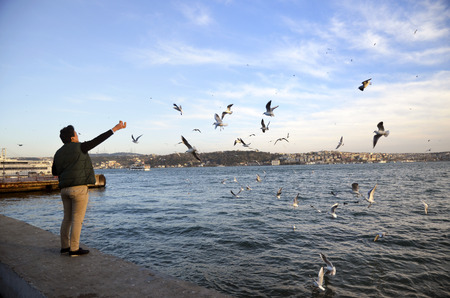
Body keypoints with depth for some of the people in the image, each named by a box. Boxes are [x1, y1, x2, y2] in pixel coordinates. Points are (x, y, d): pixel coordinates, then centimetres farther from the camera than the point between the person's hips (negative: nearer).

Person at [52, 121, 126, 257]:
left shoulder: (58, 153, 13)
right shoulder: (79, 147, -7)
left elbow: (54, 172, 23)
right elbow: (98, 140, -10)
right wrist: (115, 128, -8)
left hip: (65, 189, 8)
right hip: (79, 188, -7)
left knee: (67, 218, 16)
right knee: (77, 219, -1)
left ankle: (65, 246, 24)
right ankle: (74, 249, 3)